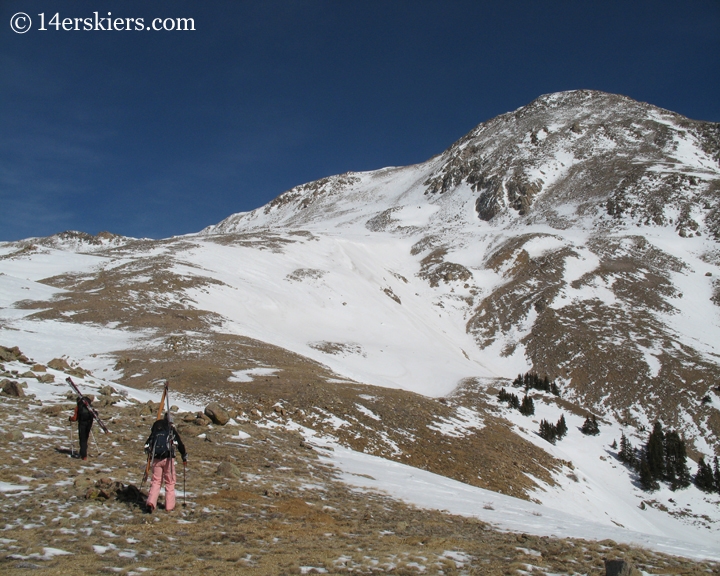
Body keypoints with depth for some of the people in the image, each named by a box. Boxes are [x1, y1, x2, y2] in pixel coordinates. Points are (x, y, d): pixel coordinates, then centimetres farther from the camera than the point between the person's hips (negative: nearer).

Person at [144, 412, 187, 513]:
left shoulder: (155, 431, 13)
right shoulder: (172, 430, 4)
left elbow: (147, 445, 20)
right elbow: (180, 444, 4)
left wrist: (149, 455, 36)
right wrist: (184, 458, 15)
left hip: (156, 459, 3)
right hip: (168, 458, -3)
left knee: (156, 481, 8)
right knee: (170, 482, 8)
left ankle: (150, 502, -11)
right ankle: (169, 505, 9)